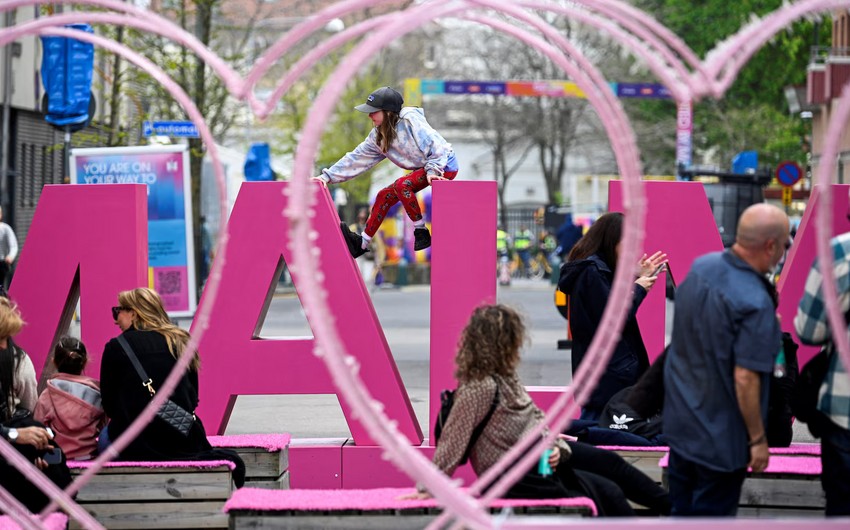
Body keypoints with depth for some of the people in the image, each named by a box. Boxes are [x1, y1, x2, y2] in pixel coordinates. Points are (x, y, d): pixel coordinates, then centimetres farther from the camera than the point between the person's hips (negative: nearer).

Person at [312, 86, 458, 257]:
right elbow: (357, 158, 5)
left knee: (402, 185, -26)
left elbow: (433, 143, -23)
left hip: (444, 166, -8)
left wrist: (432, 170, -30)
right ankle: (361, 243, 9)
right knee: (384, 196, 2)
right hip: (423, 169, 8)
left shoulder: (410, 120, -20)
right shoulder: (378, 136, 4)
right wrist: (327, 176, -1)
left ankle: (421, 233, -16)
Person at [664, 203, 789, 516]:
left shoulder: (700, 266, -4)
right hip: (721, 437, -7)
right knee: (712, 513, 7)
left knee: (680, 506, 19)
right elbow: (745, 379, -27)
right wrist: (758, 439, -15)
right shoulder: (756, 304, -29)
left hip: (680, 420, 7)